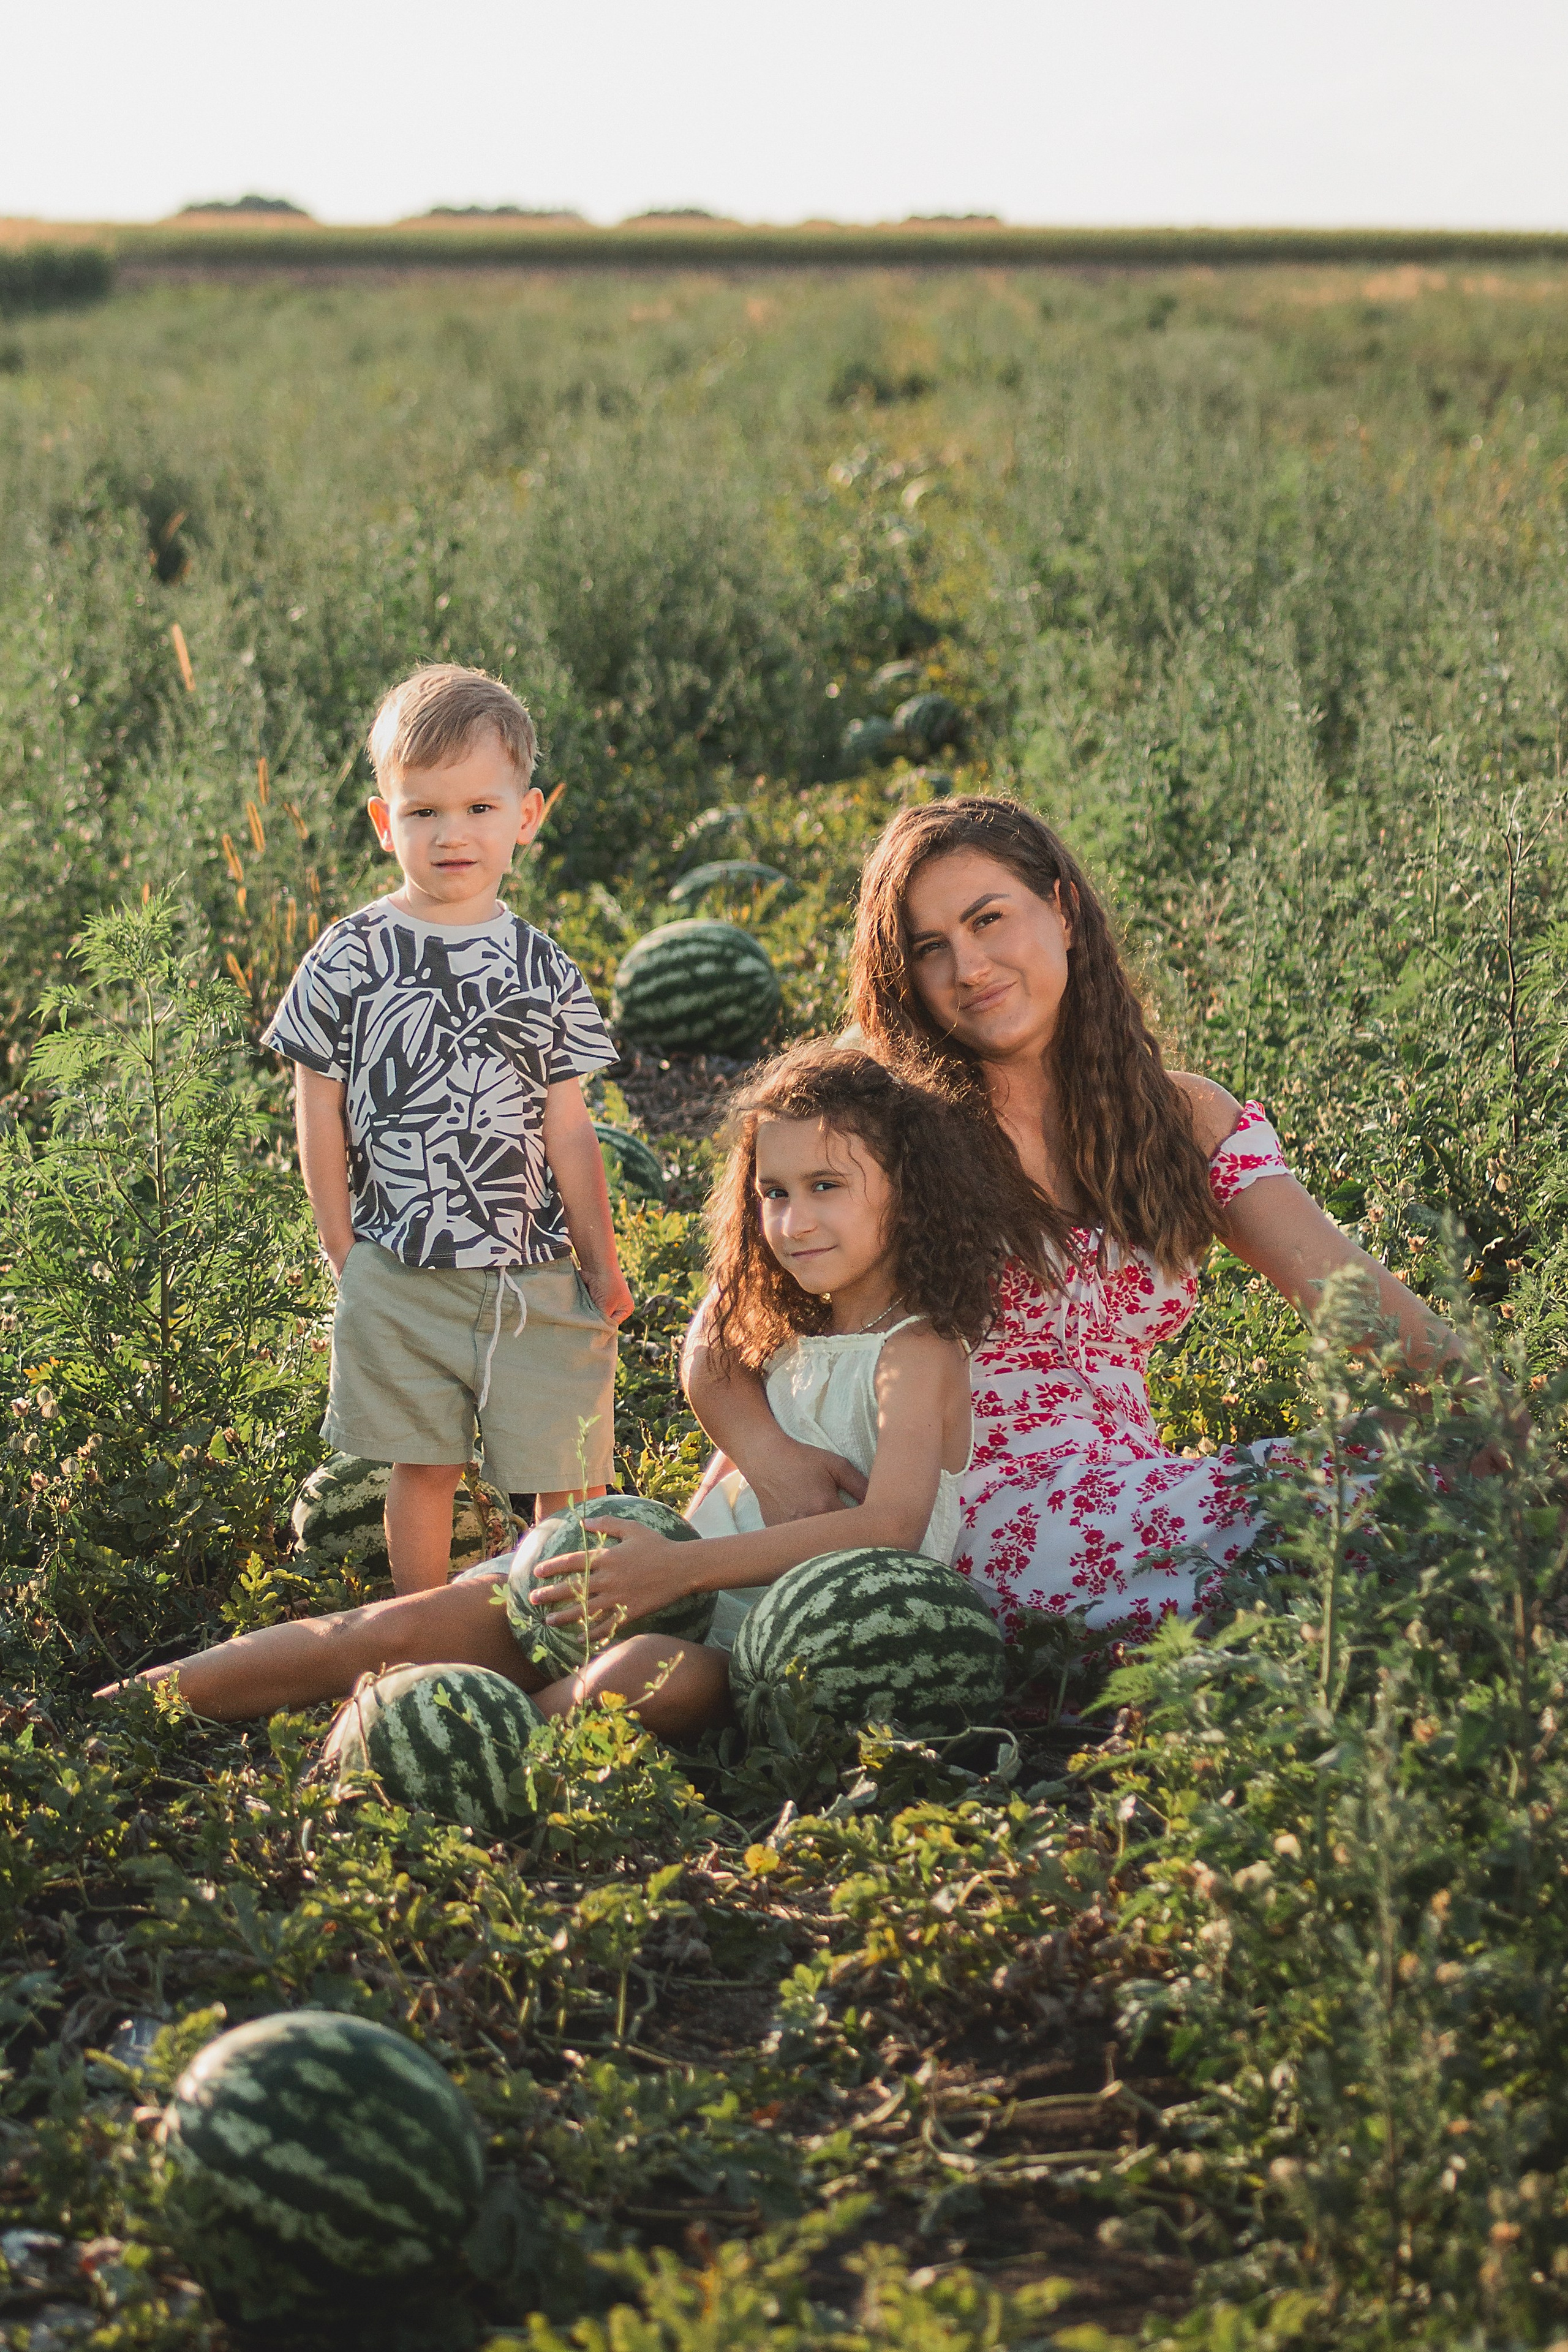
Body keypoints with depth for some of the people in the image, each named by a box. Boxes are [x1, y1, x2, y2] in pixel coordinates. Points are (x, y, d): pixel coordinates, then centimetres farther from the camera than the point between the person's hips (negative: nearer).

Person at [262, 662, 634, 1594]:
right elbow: (320, 1108, 2)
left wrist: (601, 1264, 2)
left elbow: (567, 1126, 4)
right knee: (423, 1471, 10)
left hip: (535, 1275, 1)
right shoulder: (351, 957, -2)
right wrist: (345, 1251, 0)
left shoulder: (544, 969, 3)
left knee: (572, 1483, 3)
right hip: (399, 1275, -1)